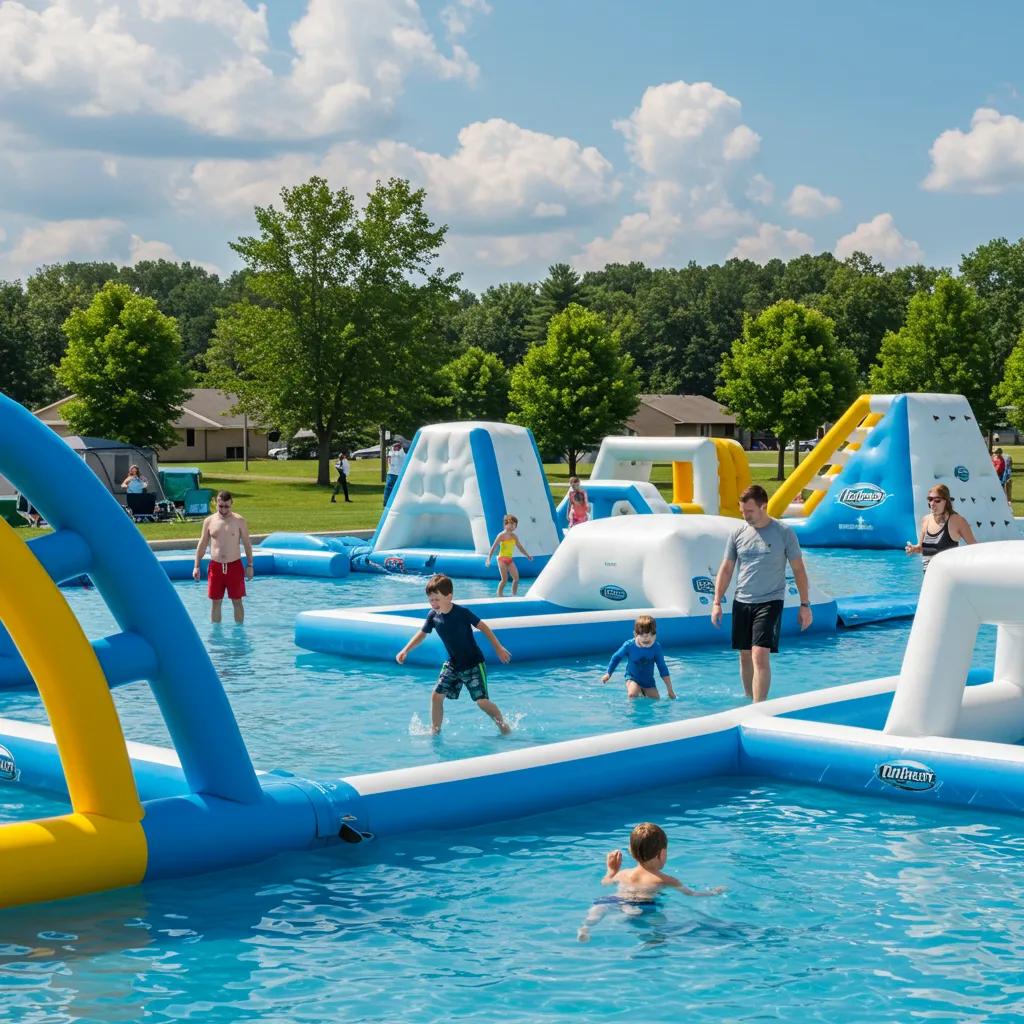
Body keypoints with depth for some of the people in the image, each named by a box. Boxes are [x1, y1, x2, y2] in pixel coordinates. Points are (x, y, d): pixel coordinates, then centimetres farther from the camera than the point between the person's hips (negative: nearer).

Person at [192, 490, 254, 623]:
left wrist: (249, 565, -2)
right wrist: (196, 566, 5)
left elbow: (247, 543, 2)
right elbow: (202, 545, 8)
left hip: (234, 566, -2)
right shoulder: (209, 521, 3)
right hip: (215, 566, 2)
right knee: (216, 602, 6)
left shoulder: (239, 521, -3)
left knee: (237, 601, 4)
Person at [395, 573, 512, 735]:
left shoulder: (462, 612, -21)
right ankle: (435, 731, 12)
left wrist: (498, 649, -7)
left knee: (482, 701, -10)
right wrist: (405, 650, -1)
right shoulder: (433, 615, -7)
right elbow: (422, 634, 9)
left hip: (473, 663, -5)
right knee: (436, 695, -3)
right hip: (452, 664, 5)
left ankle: (504, 725, 12)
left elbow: (483, 627, -10)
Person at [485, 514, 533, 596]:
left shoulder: (514, 536, 8)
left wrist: (528, 555, 16)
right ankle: (499, 595, 1)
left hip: (510, 560, 6)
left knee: (516, 578, -5)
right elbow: (493, 548, -12)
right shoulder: (501, 535, -9)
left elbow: (520, 547, 21)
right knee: (505, 579, -12)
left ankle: (514, 595, 5)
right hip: (502, 559, -6)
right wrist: (488, 559, -19)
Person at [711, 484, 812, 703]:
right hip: (741, 602, 4)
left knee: (760, 655, -16)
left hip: (769, 602, -4)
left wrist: (805, 604, 0)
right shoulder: (738, 533, 5)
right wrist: (717, 602, 4)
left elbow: (798, 569, 1)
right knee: (745, 656, 10)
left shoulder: (783, 533, -5)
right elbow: (726, 569, 9)